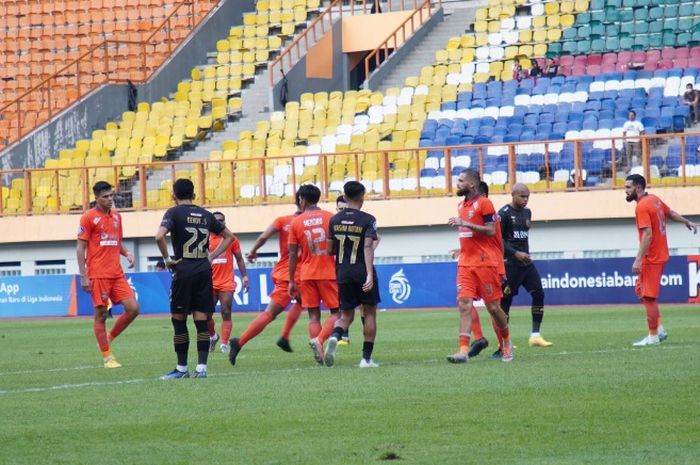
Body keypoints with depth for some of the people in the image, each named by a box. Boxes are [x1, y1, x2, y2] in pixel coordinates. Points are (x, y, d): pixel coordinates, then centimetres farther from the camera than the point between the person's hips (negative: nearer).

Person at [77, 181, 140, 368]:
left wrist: (127, 254, 2)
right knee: (101, 314, -2)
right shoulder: (89, 217, -5)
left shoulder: (116, 216, 14)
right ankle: (107, 357, 5)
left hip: (117, 273, 6)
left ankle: (109, 339, 16)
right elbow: (80, 248, -5)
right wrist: (83, 277, -11)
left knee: (133, 308, -3)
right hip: (98, 275, -6)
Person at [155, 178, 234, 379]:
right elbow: (228, 236, 21)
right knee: (202, 321, 4)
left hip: (183, 270, -4)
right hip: (204, 270, 4)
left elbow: (160, 236, -21)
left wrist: (167, 259, -8)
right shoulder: (205, 215, 12)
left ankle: (182, 368, 8)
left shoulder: (174, 212, -4)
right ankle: (201, 367, -2)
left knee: (179, 320, 5)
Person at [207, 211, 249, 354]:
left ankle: (224, 344, -6)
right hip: (210, 283, 1)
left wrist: (245, 278, 4)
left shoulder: (231, 239, 4)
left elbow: (239, 259, 10)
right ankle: (213, 336, 25)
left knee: (226, 313, -6)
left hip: (227, 283, -1)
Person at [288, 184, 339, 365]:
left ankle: (319, 357, -5)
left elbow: (293, 254, 1)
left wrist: (291, 281, 7)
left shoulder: (296, 222, 1)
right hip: (329, 273, -1)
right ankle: (319, 340, -20)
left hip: (307, 275, 1)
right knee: (336, 312, 5)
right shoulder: (330, 218, 0)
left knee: (313, 315, 5)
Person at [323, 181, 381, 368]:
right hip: (363, 273, -3)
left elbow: (330, 249, 8)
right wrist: (370, 275, -25)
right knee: (369, 313, 10)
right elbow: (368, 247, -19)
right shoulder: (367, 220, -8)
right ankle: (366, 358, 7)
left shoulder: (335, 220, 4)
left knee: (346, 315, 12)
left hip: (343, 274, 3)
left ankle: (335, 337, -23)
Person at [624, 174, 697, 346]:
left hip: (651, 259, -10)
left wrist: (638, 260, -28)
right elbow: (670, 213, 25)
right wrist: (687, 222, 42)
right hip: (660, 254, 10)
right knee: (641, 290, 16)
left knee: (648, 297, -4)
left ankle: (653, 336, 1)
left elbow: (648, 235, -26)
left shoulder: (642, 207, -19)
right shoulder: (654, 200, 9)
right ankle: (659, 329, 15)